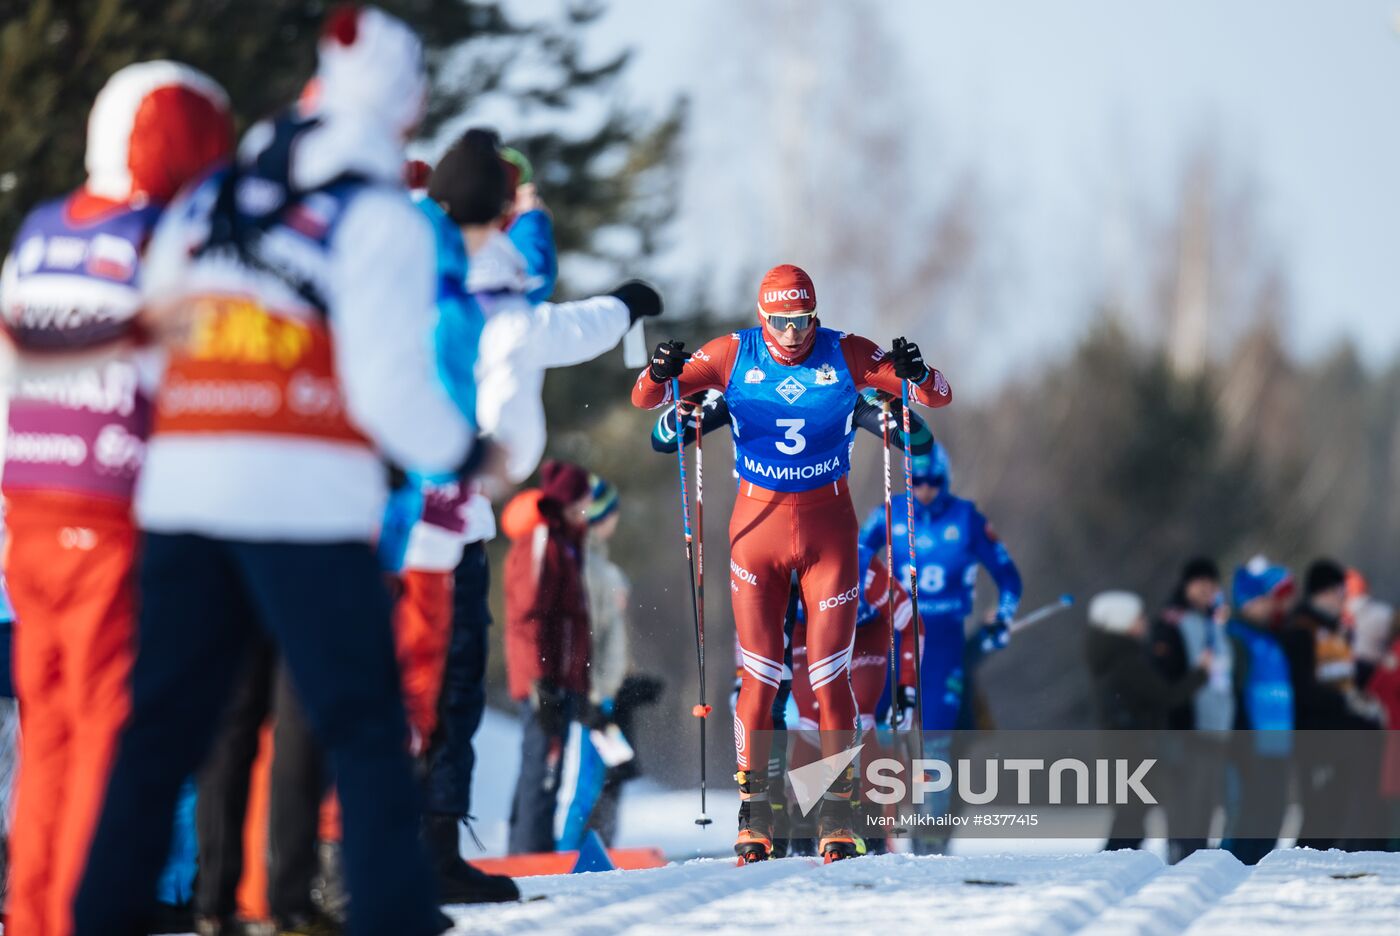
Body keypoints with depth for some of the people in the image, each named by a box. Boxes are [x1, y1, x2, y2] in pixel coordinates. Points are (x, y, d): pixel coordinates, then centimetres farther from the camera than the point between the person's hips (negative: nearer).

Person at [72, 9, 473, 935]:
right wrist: (463, 453, 6)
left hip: (182, 480, 6)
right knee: (364, 722, 0)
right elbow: (389, 382, -8)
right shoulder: (382, 216, -3)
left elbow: (153, 330, 15)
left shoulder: (209, 199, 16)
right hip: (306, 494, -5)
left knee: (164, 720, 11)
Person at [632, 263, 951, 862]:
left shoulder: (846, 356, -5)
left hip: (828, 526, 0)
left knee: (830, 675, -3)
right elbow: (645, 399, -1)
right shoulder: (733, 356, -4)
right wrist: (661, 375, -24)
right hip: (758, 522, 0)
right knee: (759, 677, -2)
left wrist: (916, 374, -27)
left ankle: (838, 819, 3)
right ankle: (754, 818, 5)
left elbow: (938, 397, -4)